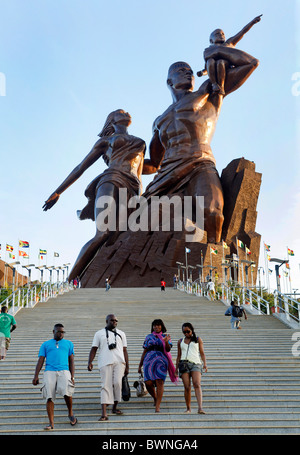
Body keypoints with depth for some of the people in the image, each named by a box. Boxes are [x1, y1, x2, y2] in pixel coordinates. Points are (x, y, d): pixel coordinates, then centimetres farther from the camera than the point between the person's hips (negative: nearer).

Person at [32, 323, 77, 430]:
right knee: (49, 397, -9)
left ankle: (70, 414, 4)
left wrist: (72, 377, 5)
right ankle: (51, 423, -1)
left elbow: (71, 361, 16)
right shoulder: (46, 344, 20)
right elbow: (40, 361, 12)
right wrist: (36, 376, 0)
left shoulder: (69, 344, 21)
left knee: (67, 392, -22)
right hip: (49, 371, 1)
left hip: (64, 371, -1)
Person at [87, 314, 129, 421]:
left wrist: (127, 366, 12)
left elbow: (124, 350, 17)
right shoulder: (99, 333, 14)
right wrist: (90, 362, -7)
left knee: (118, 383, -11)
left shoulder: (121, 334, 19)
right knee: (106, 386, -9)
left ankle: (115, 406, 10)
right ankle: (104, 413, -12)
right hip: (105, 363, -2)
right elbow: (94, 349, 8)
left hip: (119, 362, 2)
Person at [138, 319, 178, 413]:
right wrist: (140, 365, 15)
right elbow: (144, 352, 16)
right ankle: (155, 398, 20)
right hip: (149, 360, 2)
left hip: (161, 361, -2)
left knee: (160, 383, -12)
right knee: (148, 383, -9)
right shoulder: (149, 337, 14)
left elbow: (168, 349, -5)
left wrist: (166, 342, -26)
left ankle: (157, 406, -9)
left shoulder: (165, 337, 9)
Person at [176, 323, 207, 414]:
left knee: (197, 385, -19)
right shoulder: (180, 341, 20)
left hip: (196, 363, -2)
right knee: (187, 387, -6)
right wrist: (176, 368, 15)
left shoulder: (198, 340, 16)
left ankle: (200, 408, -29)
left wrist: (205, 364, -2)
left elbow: (202, 353, 12)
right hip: (184, 364, 2)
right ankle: (188, 408, 6)